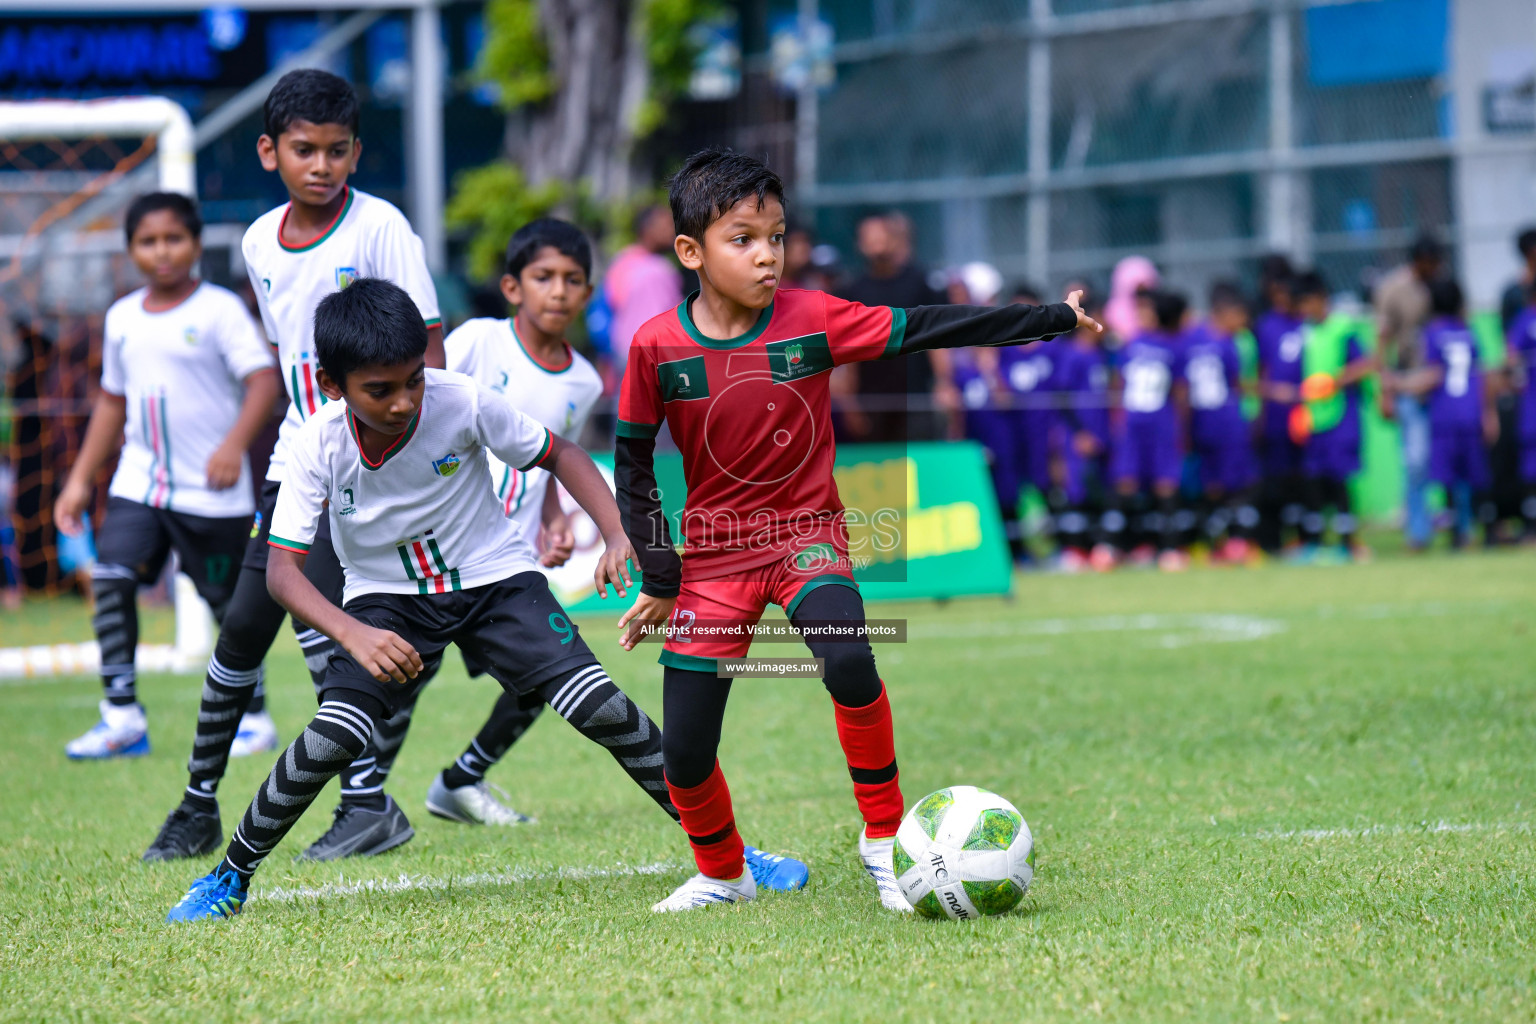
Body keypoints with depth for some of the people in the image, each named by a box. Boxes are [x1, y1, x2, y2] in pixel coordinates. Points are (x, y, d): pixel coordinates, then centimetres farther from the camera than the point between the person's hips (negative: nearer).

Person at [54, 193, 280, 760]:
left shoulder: (219, 309, -8)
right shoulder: (122, 318, 9)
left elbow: (263, 378, -16)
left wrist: (235, 445, -30)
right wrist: (80, 479, 17)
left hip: (211, 489, -4)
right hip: (139, 481, 4)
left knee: (229, 600, 5)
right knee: (110, 576, -14)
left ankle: (251, 717, 24)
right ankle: (122, 717, -10)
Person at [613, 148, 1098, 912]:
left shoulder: (812, 320, -9)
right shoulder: (657, 348, -9)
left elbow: (924, 329, -8)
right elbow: (632, 463, 1)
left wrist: (1053, 319, -12)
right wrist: (658, 578, -1)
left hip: (806, 536, -1)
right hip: (712, 555, 1)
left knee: (847, 660, -32)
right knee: (683, 755, -2)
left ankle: (884, 837, -13)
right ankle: (722, 874, 30)